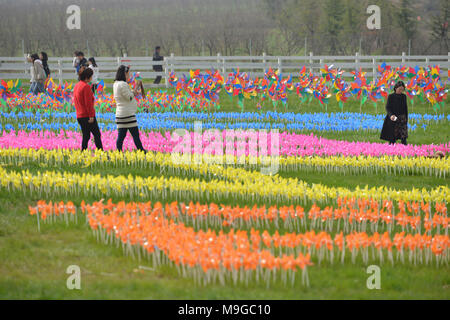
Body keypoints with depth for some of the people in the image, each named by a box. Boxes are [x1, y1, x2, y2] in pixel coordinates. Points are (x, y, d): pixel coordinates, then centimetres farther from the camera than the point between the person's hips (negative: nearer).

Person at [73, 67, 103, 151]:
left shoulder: (77, 86, 12)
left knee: (86, 136, 11)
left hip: (79, 116, 8)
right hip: (87, 115, -8)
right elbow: (88, 102, -18)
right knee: (97, 134, -1)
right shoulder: (86, 86, -15)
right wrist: (91, 115, -18)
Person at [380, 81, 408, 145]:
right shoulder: (391, 96, -3)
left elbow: (405, 108, 14)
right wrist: (391, 115, -26)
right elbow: (387, 108, -8)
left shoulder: (404, 96, 9)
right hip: (393, 118, -3)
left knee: (404, 137, -8)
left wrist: (406, 119, 13)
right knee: (392, 138, -3)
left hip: (402, 118, 3)